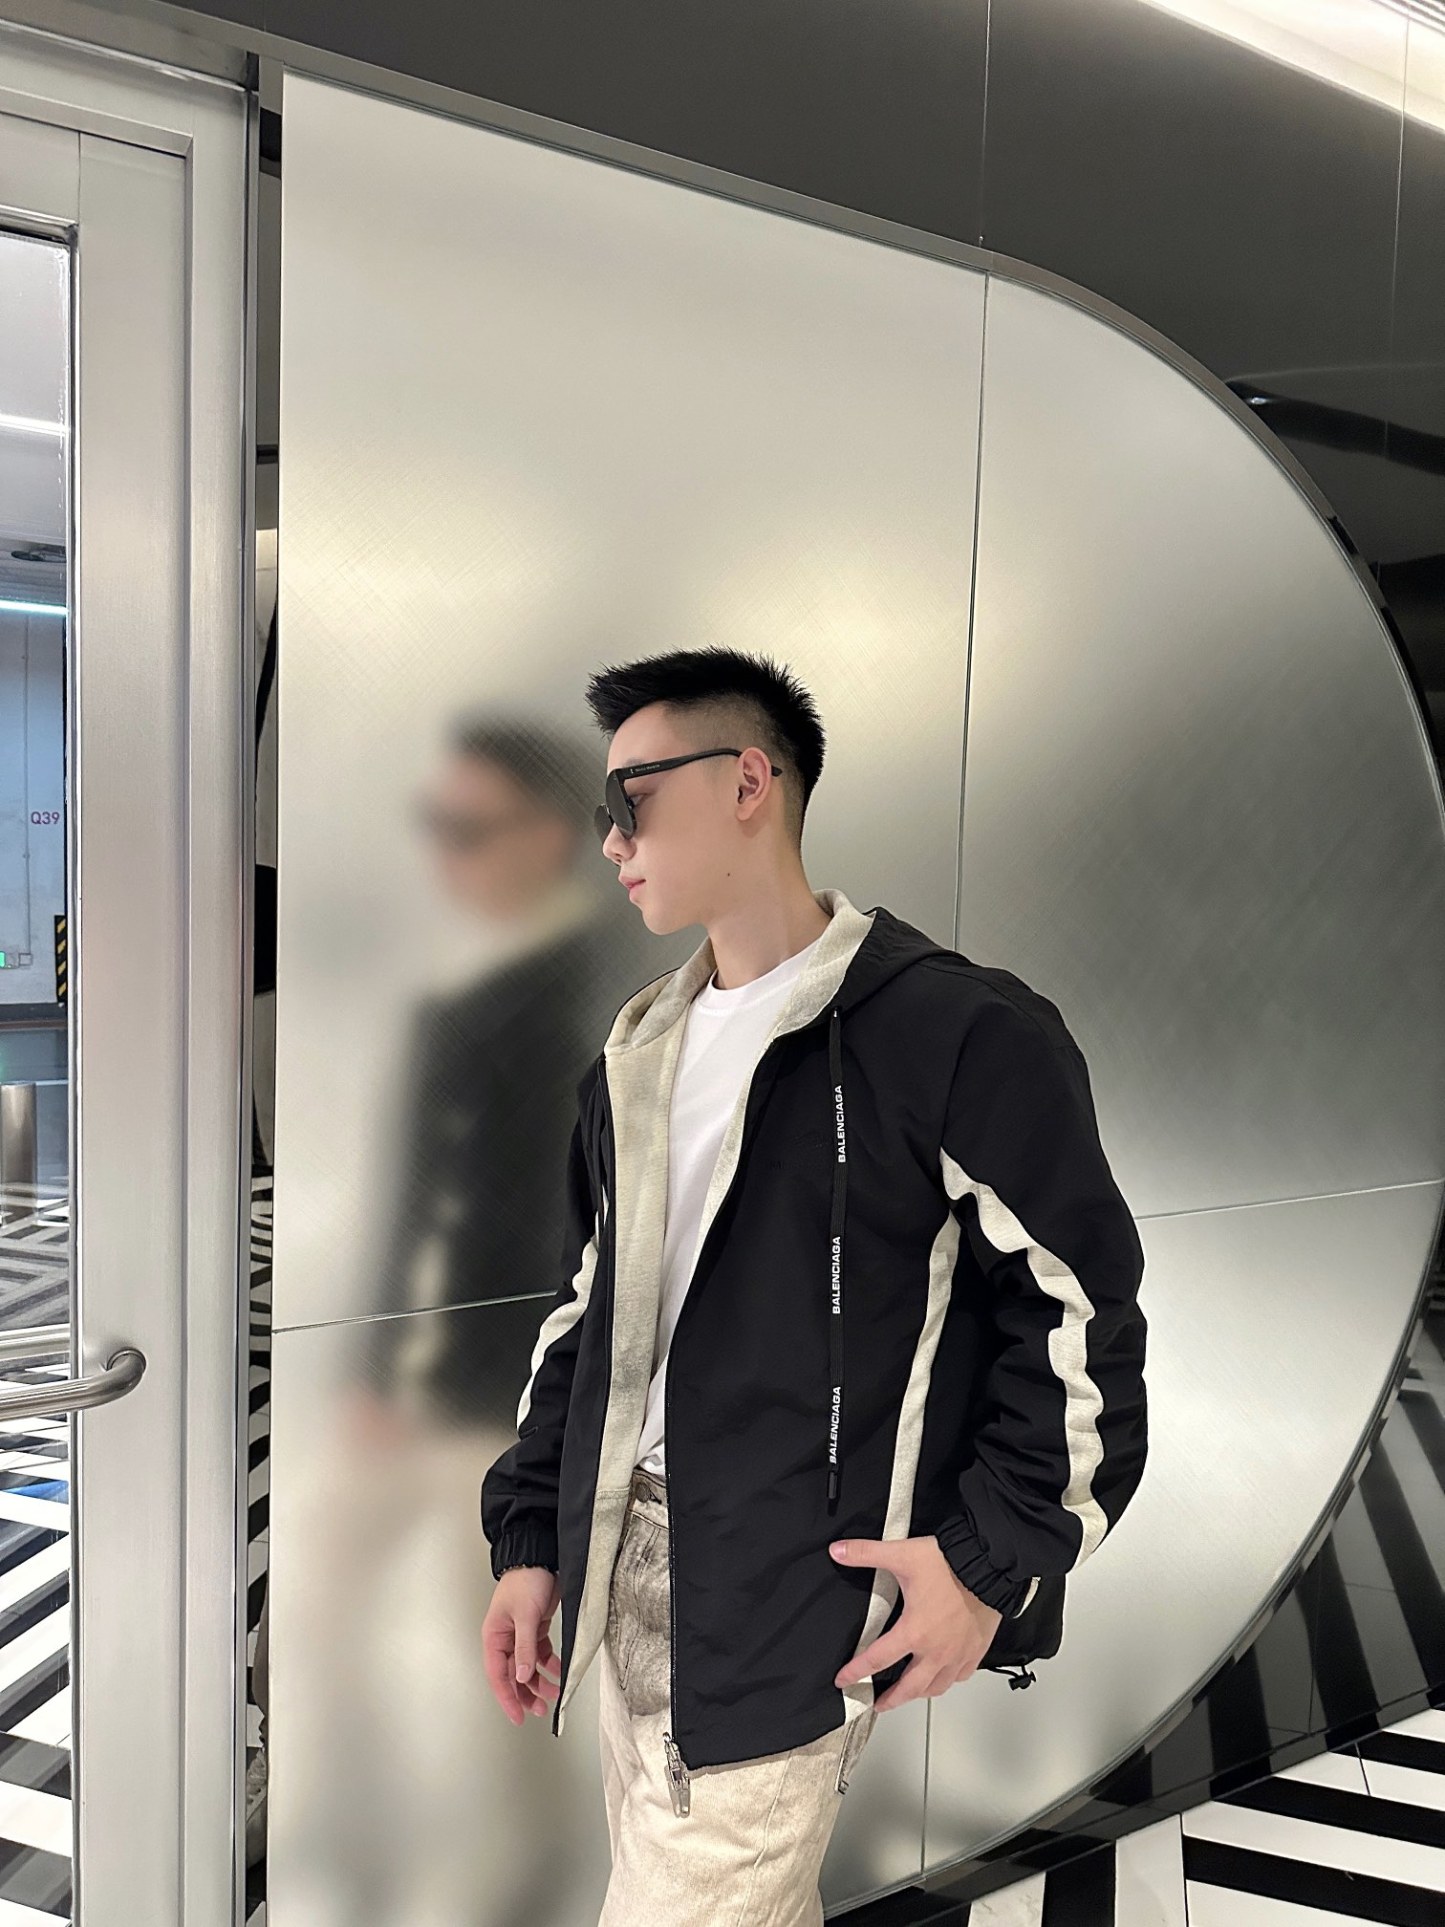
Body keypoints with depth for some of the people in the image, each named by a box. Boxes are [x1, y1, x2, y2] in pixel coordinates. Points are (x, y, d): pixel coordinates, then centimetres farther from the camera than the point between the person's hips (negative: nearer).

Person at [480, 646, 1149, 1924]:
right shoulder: (638, 1053, 10)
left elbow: (1082, 1311, -9)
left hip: (793, 1597, -7)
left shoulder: (959, 1033, -12)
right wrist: (532, 1534, 12)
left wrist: (996, 1556, -12)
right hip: (623, 1562, 7)